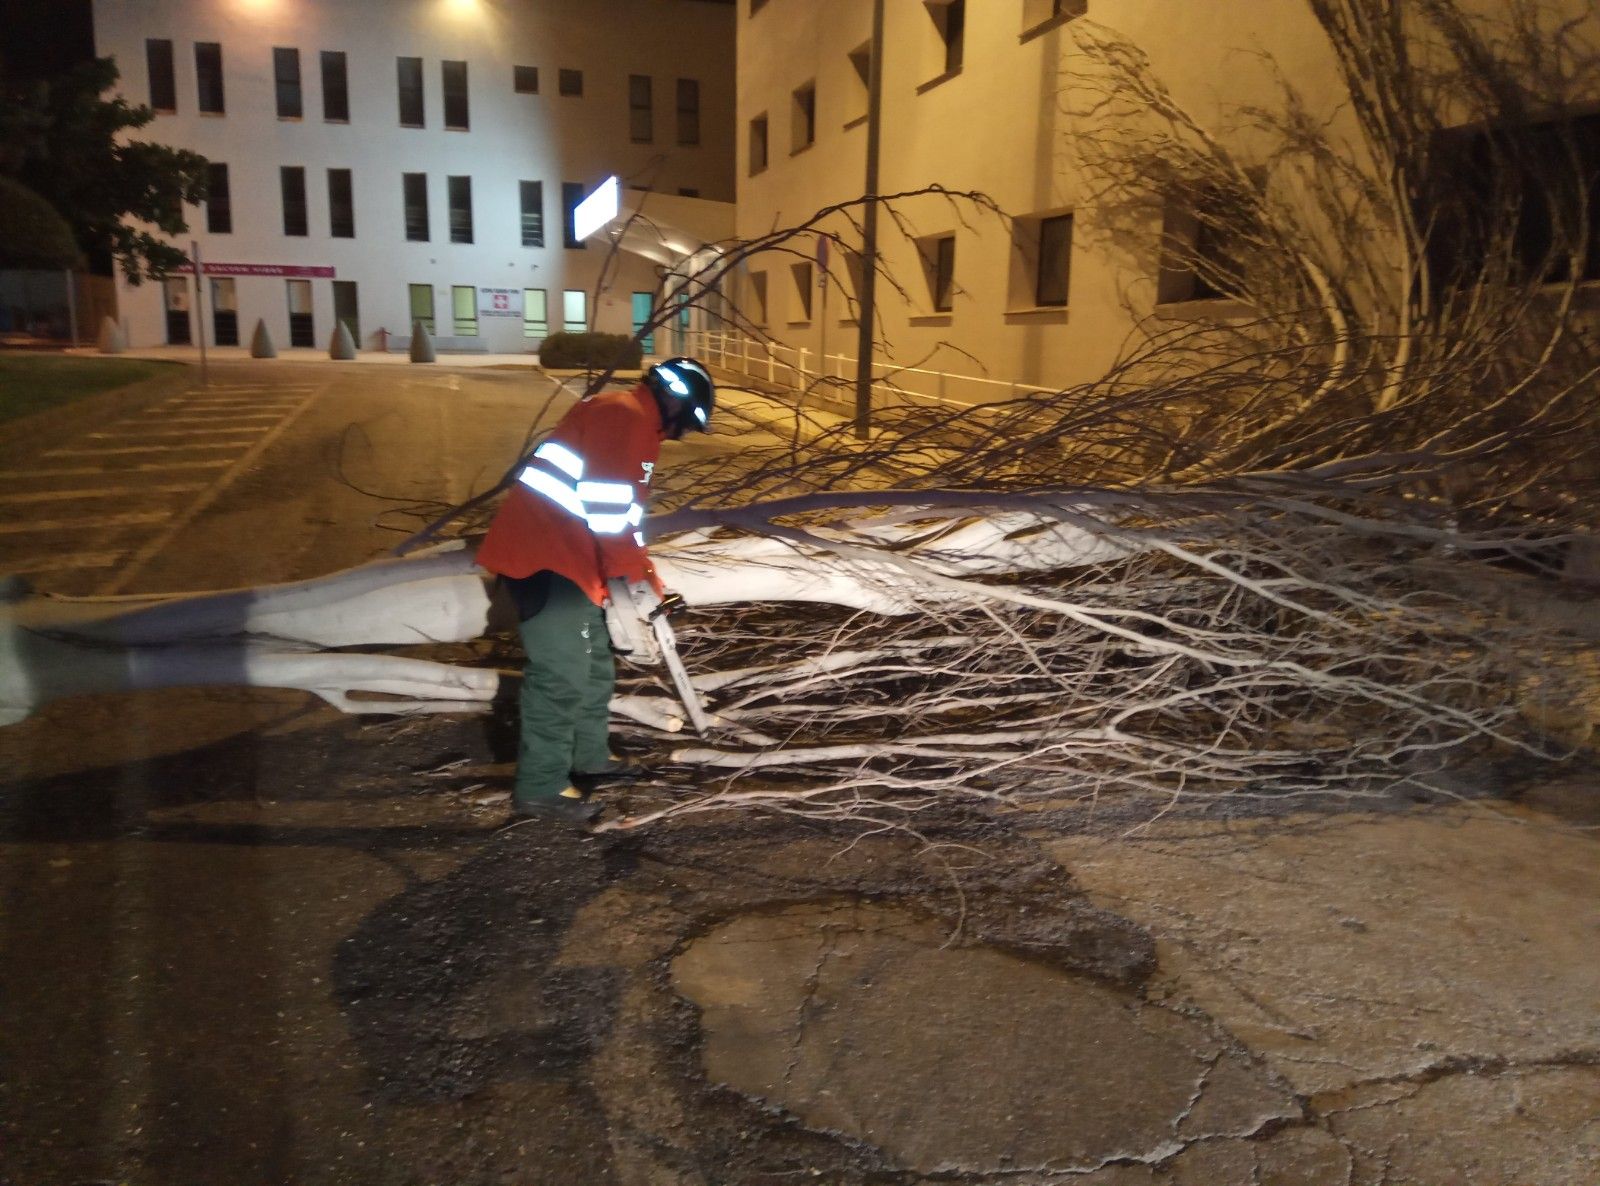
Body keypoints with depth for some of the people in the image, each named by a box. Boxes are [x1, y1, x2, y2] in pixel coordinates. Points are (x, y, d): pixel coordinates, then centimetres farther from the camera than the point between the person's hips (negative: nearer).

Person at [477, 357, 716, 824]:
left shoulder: (629, 421, 22)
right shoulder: (624, 416, -12)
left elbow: (618, 509, 27)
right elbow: (608, 506, -21)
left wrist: (643, 570, 24)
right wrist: (640, 573, -12)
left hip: (562, 556, 11)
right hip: (545, 558, -11)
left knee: (593, 663, 19)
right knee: (562, 674, -7)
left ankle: (589, 758, 33)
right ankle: (541, 788, 2)